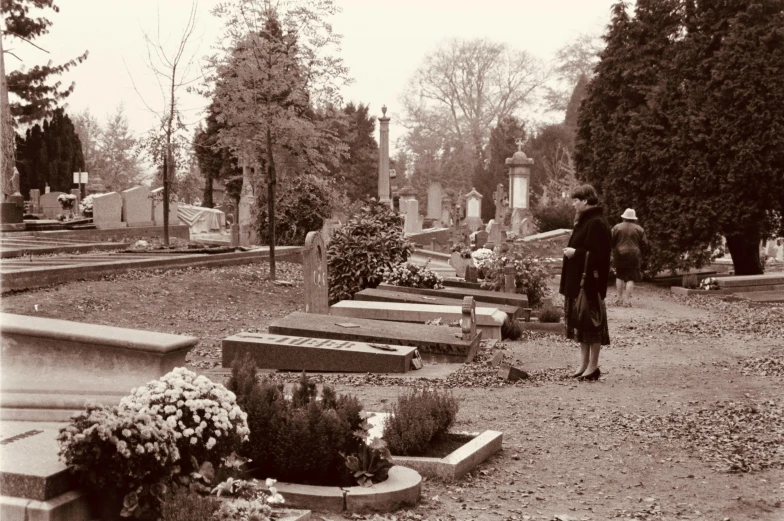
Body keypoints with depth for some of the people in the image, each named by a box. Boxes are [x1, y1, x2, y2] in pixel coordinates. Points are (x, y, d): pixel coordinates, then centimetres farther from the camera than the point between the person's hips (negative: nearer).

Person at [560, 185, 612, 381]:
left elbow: (598, 254, -22)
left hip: (590, 282, -10)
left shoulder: (597, 223, -16)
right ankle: (585, 363, 19)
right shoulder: (585, 221, 15)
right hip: (578, 280, 10)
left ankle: (593, 365, 4)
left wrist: (575, 252, -16)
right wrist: (572, 250, 6)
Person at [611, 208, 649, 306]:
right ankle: (628, 300, -4)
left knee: (619, 276, 12)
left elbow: (610, 241, -1)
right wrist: (639, 252, 19)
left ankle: (619, 299, 11)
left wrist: (613, 252, 15)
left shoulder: (617, 227, 0)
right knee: (630, 278, 1)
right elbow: (645, 244, 3)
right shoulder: (639, 229, 2)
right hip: (634, 256, 0)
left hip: (619, 255, 1)